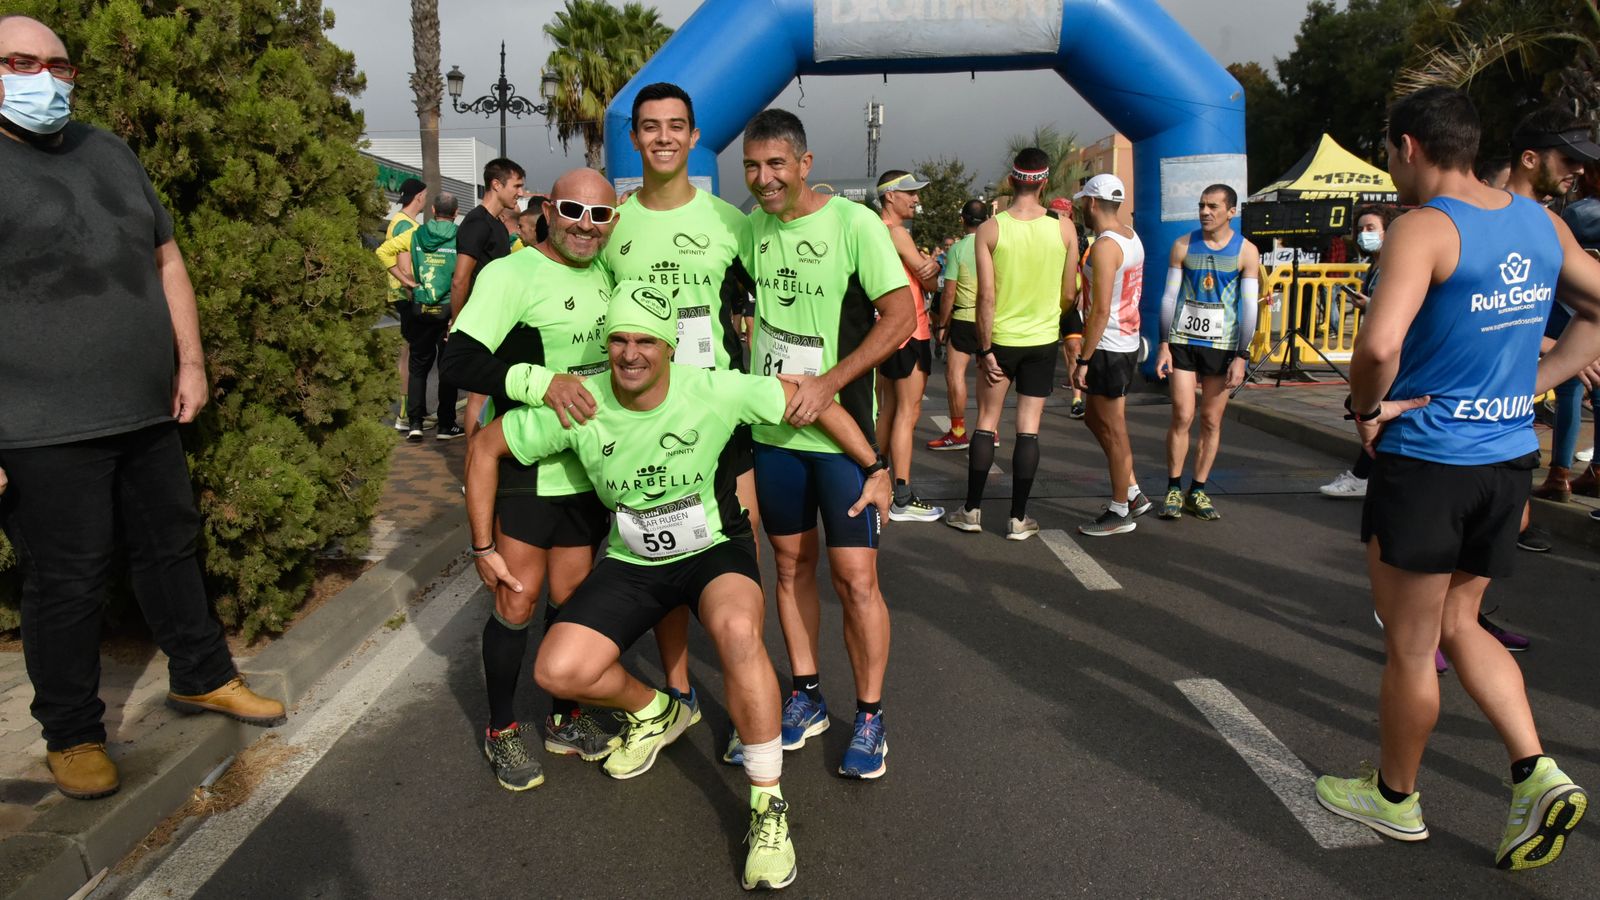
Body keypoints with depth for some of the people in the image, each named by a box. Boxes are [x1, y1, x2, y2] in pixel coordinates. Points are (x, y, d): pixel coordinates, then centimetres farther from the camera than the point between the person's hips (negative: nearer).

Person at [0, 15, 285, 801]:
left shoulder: (107, 151, 13)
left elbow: (165, 259, 17)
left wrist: (190, 362, 9)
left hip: (147, 413, 6)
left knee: (171, 547, 17)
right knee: (66, 582, 4)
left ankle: (201, 677, 34)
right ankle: (71, 735, 21)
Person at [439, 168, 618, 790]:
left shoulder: (606, 277, 8)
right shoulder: (512, 275, -13)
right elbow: (457, 362, -23)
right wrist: (542, 381, -34)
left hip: (586, 469, 6)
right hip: (524, 468, -6)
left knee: (570, 596, 13)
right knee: (517, 603, -1)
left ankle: (566, 720, 30)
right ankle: (502, 731, 19)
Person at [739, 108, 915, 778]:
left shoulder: (854, 223, -11)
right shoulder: (748, 228, 5)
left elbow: (901, 314, -14)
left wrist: (828, 383, -20)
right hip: (773, 428, 5)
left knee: (855, 578, -2)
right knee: (792, 564, 14)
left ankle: (870, 716, 14)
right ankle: (806, 697, 29)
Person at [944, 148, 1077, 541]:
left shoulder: (990, 230, -9)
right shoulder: (1064, 228, -5)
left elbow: (986, 297, -12)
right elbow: (1067, 296, 1)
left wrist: (985, 349, -7)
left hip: (1000, 338, -1)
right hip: (1042, 340, 1)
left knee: (987, 421, 10)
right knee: (1029, 427, 5)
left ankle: (972, 510, 16)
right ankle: (1018, 518, 10)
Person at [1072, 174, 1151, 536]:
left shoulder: (1105, 247, -19)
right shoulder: (1130, 237, 11)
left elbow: (1101, 310, -24)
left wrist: (1083, 360, -20)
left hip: (1109, 347, -10)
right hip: (1127, 342, 10)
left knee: (1113, 430, 0)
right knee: (1097, 419, 20)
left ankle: (1120, 512, 10)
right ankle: (1133, 493, 25)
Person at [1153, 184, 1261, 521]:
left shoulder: (1246, 251, 0)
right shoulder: (1183, 246, 3)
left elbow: (1250, 308, 0)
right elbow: (1169, 297, 5)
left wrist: (1242, 356, -6)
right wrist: (1164, 345, -1)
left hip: (1222, 346, 0)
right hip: (1183, 341, 0)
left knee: (1212, 422, 4)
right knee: (1182, 417, -4)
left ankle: (1197, 491, 14)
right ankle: (1174, 490, 7)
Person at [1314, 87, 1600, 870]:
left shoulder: (1424, 228, -17)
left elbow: (1380, 344, -32)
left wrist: (1368, 407, -13)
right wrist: (1529, 386, 9)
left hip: (1426, 461, -7)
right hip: (1509, 460, 7)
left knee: (1410, 646, 9)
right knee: (1458, 625, 23)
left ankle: (1394, 797, 27)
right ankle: (1536, 774, 12)